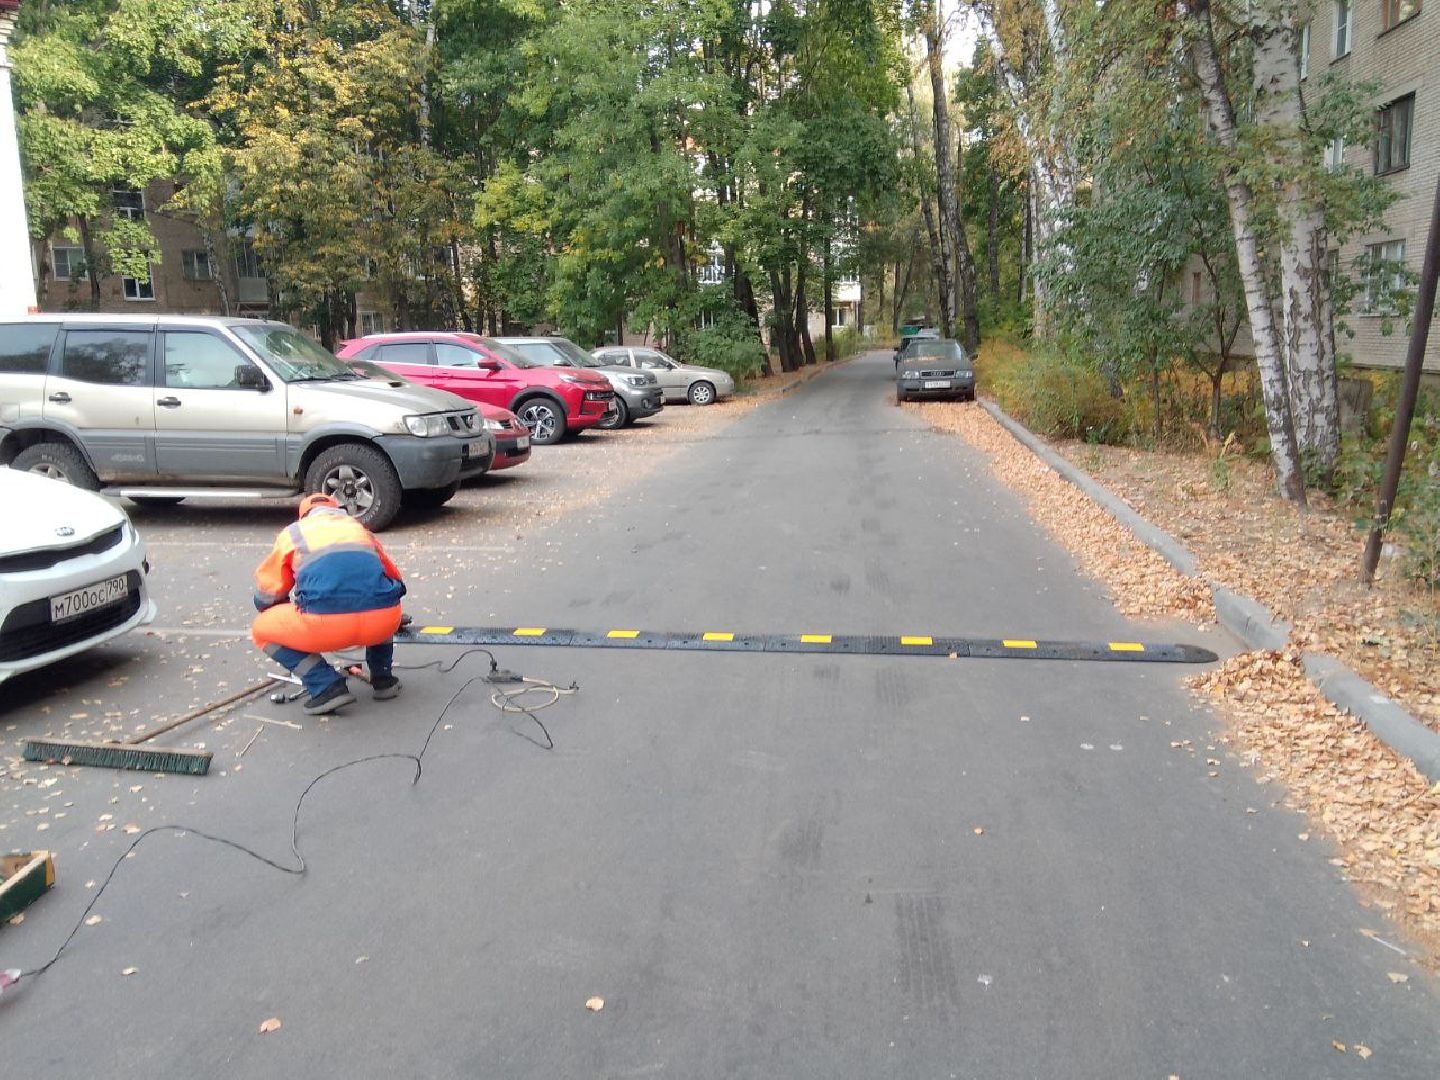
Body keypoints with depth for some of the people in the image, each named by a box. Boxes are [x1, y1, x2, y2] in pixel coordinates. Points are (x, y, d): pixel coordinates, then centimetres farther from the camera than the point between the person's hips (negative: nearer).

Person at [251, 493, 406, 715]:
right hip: (384, 622, 4)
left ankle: (327, 686, 6)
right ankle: (382, 678, 26)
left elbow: (265, 597, 28)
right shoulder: (359, 527, 31)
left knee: (262, 630, 23)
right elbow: (394, 579, 41)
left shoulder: (293, 533, 23)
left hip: (325, 624, -4)